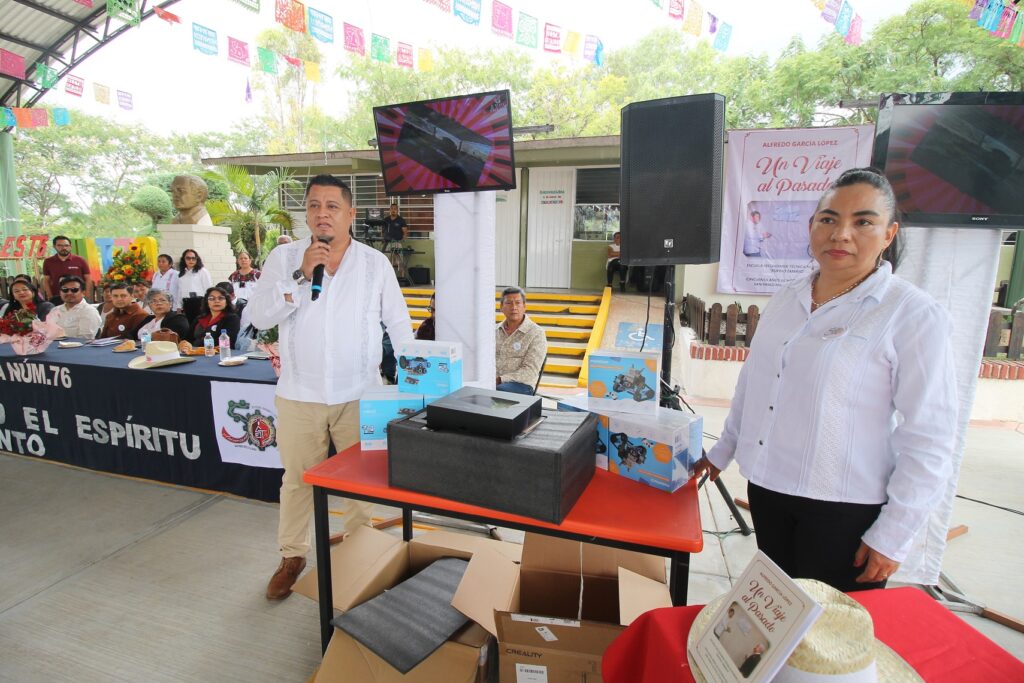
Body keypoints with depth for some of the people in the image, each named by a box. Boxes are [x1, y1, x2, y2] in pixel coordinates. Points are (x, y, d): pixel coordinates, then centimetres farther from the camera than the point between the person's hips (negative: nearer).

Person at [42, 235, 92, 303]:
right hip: (56, 299, 2)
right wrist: (50, 297, 1)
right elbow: (46, 281, 11)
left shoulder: (80, 260, 0)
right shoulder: (48, 262, 7)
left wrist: (86, 297, -5)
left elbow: (88, 279, 1)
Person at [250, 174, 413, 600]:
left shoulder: (375, 263, 0)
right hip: (299, 395, 1)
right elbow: (259, 317, -7)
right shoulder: (284, 258, 1)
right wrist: (301, 274, -17)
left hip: (360, 395, 0)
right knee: (297, 480, 15)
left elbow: (398, 324, 3)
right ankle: (292, 555, 36)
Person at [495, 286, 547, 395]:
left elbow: (530, 372, -12)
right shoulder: (496, 330, 13)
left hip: (521, 384, -5)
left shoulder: (537, 334, -5)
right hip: (492, 380, 5)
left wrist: (500, 379, -20)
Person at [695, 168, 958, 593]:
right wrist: (722, 452, 18)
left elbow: (928, 440, -12)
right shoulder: (786, 299, 5)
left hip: (845, 511, -5)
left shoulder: (915, 316, -11)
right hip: (767, 490, 5)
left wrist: (892, 537, -13)